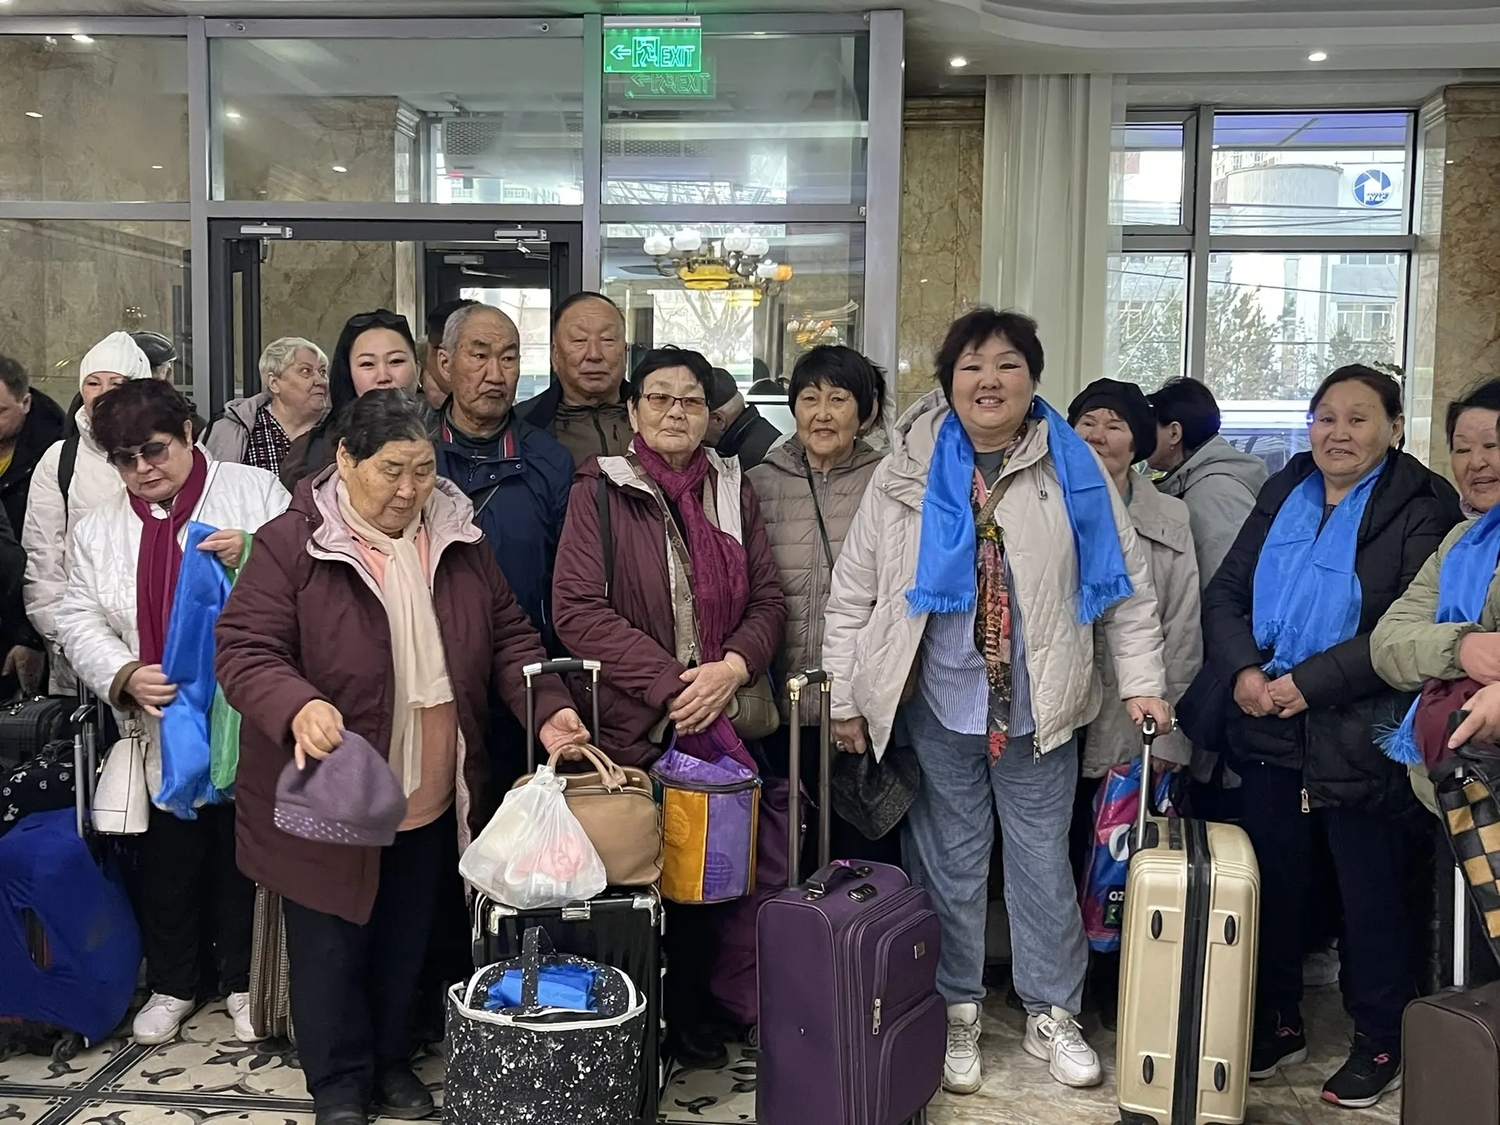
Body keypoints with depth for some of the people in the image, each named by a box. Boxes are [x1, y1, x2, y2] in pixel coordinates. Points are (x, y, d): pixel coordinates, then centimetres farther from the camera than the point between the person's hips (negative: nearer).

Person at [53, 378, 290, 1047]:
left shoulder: (256, 491, -2)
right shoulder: (97, 530, 9)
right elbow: (80, 621, 5)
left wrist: (254, 555, -24)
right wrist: (123, 675, -13)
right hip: (162, 730, 3)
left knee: (246, 855, 10)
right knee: (168, 862, 13)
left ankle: (245, 980, 29)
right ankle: (172, 985, 33)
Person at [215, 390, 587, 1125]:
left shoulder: (459, 541, 2)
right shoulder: (291, 544, -13)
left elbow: (508, 636, 8)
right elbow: (245, 650, -17)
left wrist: (547, 706, -6)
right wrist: (298, 706, -36)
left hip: (432, 796, 4)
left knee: (406, 942, 18)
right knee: (330, 946, 9)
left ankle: (393, 1064, 38)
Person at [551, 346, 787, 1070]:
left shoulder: (733, 491, 10)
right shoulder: (600, 491, -3)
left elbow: (768, 601, 9)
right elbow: (578, 609, -11)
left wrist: (732, 668, -11)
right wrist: (669, 684, -16)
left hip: (719, 723, 4)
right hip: (629, 727, -3)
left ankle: (692, 1011, 29)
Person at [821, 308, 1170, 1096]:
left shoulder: (1074, 470, 0)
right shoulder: (907, 470, -2)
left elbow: (1125, 584, 4)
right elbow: (852, 593, 1)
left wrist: (1142, 683, -2)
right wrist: (846, 700, -1)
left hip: (1037, 703, 1)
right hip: (937, 700, 0)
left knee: (1042, 860, 10)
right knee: (950, 862, 10)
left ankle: (1051, 1016, 27)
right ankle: (956, 1015, 26)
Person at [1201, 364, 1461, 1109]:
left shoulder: (1419, 509, -7)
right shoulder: (1281, 495, 9)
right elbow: (1224, 593, 6)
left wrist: (1312, 681, -20)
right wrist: (1242, 672, -12)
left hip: (1362, 740, -5)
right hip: (1270, 732, 5)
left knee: (1371, 897, 7)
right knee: (1272, 884, 14)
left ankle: (1381, 1045, 24)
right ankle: (1277, 1024, 31)